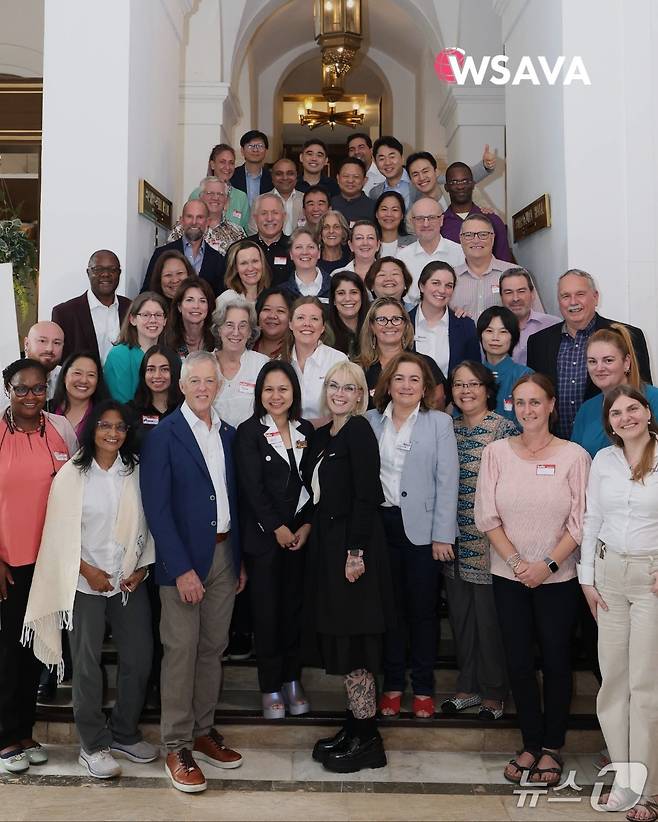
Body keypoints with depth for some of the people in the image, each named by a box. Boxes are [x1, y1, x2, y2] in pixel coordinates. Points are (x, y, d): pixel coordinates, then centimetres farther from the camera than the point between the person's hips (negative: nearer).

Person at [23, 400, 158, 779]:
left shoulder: (136, 471, 0)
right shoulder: (72, 474, -5)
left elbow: (147, 523, 4)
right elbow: (61, 532, -5)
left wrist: (141, 567, -3)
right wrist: (88, 571, -9)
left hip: (130, 581, 3)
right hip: (85, 583, -2)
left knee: (140, 657, 6)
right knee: (88, 665, 5)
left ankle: (125, 734, 26)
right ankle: (94, 745, 21)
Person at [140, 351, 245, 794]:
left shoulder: (228, 434, 9)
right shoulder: (162, 436, -8)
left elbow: (234, 498, 12)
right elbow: (157, 507, -13)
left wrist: (241, 558, 9)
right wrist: (182, 569, -17)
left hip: (225, 554, 6)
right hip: (183, 558, -5)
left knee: (213, 647, 13)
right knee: (181, 651, 1)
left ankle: (204, 732, 28)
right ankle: (177, 746, 13)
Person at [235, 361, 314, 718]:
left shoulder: (306, 431, 8)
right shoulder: (249, 432, -4)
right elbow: (252, 487, -9)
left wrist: (307, 525, -5)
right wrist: (278, 528, -11)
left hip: (301, 532, 3)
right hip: (263, 535, -3)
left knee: (295, 608, 8)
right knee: (267, 611, 3)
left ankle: (293, 680, 22)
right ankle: (270, 688, 14)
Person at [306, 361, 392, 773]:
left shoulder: (360, 431, -11)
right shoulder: (324, 434, 14)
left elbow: (366, 495, -17)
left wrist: (356, 551, -21)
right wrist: (310, 529, 10)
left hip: (354, 544, -8)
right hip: (328, 542, 9)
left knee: (354, 642, -2)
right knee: (341, 639, 13)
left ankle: (367, 739, 9)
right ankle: (355, 726, 24)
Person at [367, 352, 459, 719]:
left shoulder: (439, 423, 0)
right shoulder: (371, 421, 6)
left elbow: (447, 481, -4)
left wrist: (442, 534, -10)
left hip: (421, 528, -2)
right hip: (381, 524, 2)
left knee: (423, 609, 5)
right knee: (390, 606, 9)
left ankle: (424, 688, 19)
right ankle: (393, 685, 22)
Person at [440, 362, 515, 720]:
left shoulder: (504, 428, -6)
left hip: (489, 538, -5)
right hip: (454, 538, 6)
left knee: (489, 615, 1)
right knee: (460, 613, 12)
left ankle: (494, 691, 18)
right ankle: (468, 686, 26)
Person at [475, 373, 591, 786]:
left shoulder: (574, 455, -6)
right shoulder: (497, 452, 0)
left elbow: (581, 523, -6)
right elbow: (487, 516, -2)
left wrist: (548, 564, -14)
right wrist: (515, 561, -10)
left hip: (558, 577, -2)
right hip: (509, 576, 2)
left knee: (556, 661, 7)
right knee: (519, 662, 8)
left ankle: (552, 747, 24)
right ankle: (531, 743, 25)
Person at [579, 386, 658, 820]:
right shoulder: (604, 460, 5)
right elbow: (592, 521, 9)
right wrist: (587, 578, 6)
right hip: (609, 572, 4)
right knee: (613, 678, 7)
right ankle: (623, 778, 19)